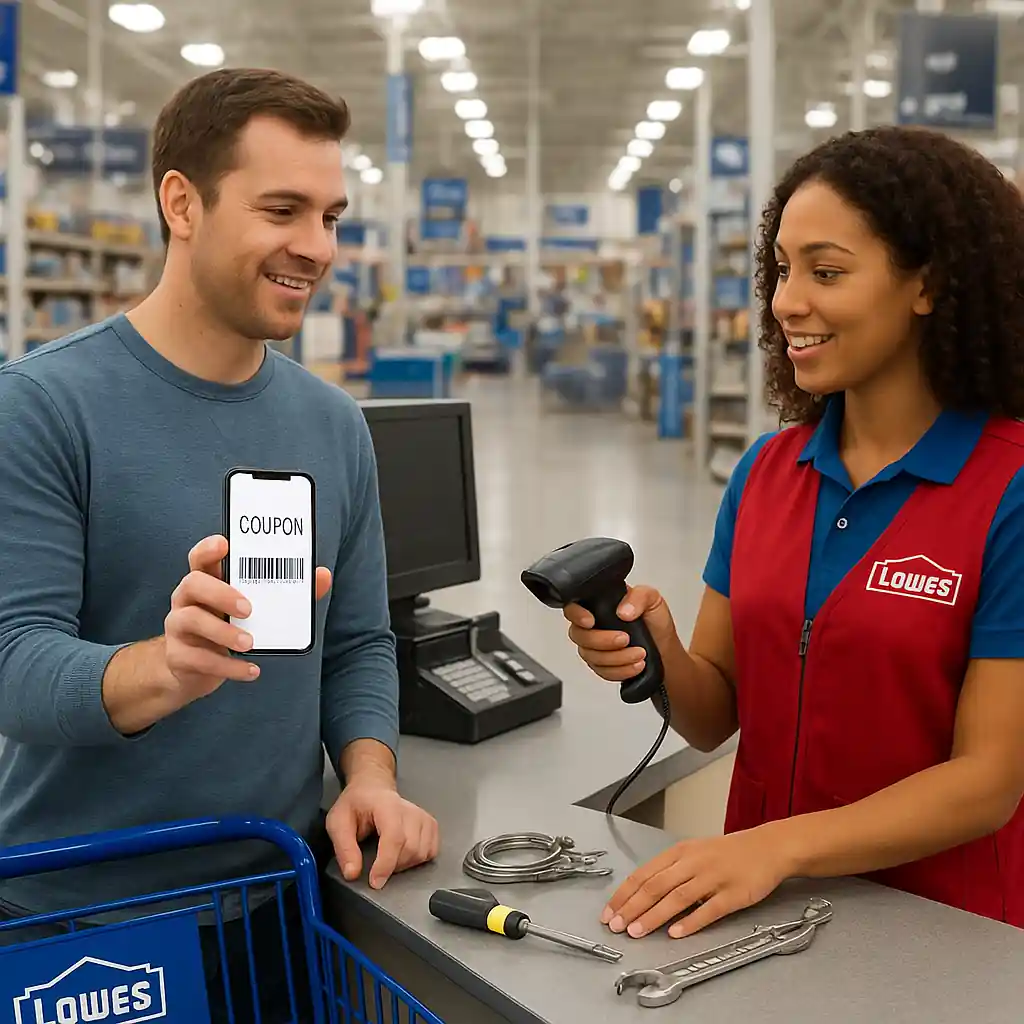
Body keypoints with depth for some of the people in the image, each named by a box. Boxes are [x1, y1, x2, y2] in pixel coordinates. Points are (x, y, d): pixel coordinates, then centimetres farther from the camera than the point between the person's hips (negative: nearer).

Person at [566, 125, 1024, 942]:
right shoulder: (766, 469, 3)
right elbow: (717, 716, 5)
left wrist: (781, 846, -23)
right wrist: (659, 659, -14)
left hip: (935, 932, -4)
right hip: (763, 906, 4)